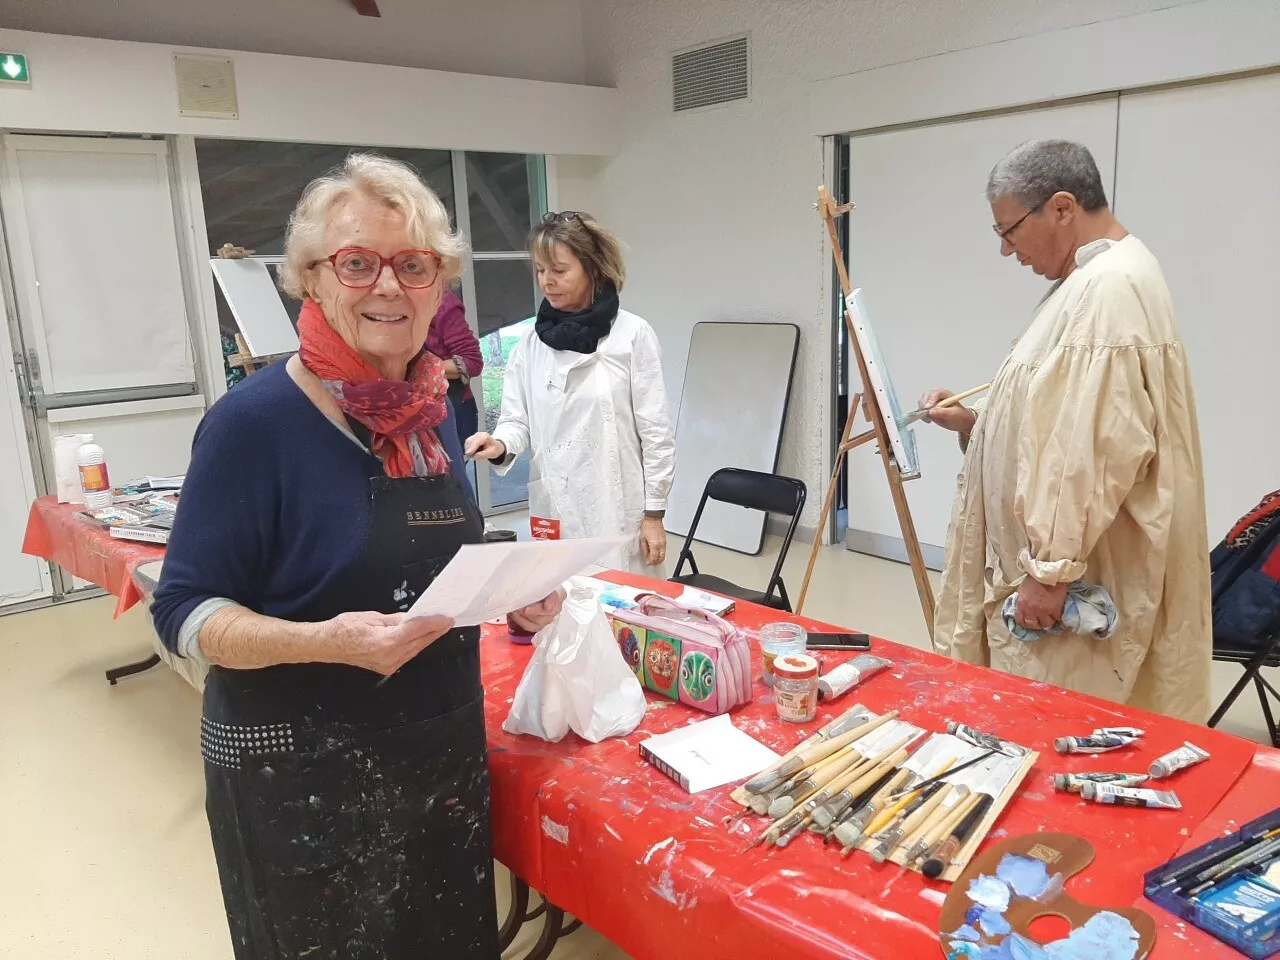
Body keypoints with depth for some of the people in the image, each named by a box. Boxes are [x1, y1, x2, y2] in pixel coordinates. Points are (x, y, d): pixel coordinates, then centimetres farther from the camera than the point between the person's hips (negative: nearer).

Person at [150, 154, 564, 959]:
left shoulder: (436, 408, 2)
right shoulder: (255, 420, -18)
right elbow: (185, 612, -15)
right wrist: (329, 640, -31)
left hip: (447, 746, 6)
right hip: (300, 772, -6)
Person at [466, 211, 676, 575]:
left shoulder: (633, 334, -5)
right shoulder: (530, 343, 6)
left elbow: (656, 431, -4)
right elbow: (517, 419, 6)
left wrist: (654, 513, -4)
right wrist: (501, 445, -17)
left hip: (618, 512, -3)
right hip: (553, 511, 3)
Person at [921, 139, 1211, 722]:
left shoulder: (1111, 287, -20)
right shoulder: (1091, 282, 14)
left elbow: (1105, 448, -26)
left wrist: (1051, 568, -23)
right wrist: (975, 422, 11)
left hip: (1075, 583, -10)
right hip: (1057, 564, 10)